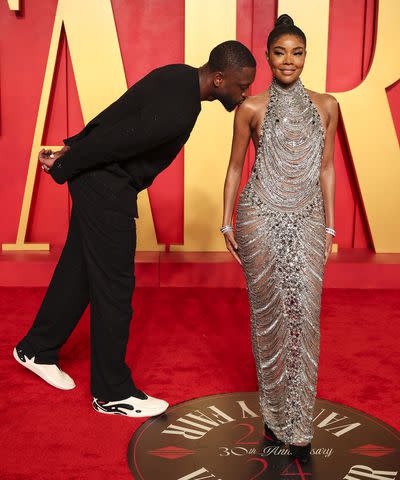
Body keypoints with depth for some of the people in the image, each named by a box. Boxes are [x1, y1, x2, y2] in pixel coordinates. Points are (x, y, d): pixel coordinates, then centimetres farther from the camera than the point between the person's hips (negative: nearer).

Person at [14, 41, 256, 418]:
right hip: (106, 188, -10)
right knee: (114, 285, -2)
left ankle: (36, 349, 36)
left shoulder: (179, 77, 6)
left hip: (98, 178, 10)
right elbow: (113, 141, -23)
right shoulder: (178, 112, -27)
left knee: (79, 269, 18)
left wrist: (72, 150, 13)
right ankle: (112, 393, 13)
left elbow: (115, 119, 10)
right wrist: (63, 168, -8)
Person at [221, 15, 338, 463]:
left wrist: (329, 225, 11)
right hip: (261, 219, -2)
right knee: (269, 312, 3)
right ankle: (276, 412, 19)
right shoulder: (251, 107, 2)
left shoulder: (325, 106, 8)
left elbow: (326, 168, 13)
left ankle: (298, 425, 10)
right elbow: (235, 166, 7)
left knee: (305, 313, -2)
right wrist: (226, 223, 3)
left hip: (307, 221, 2)